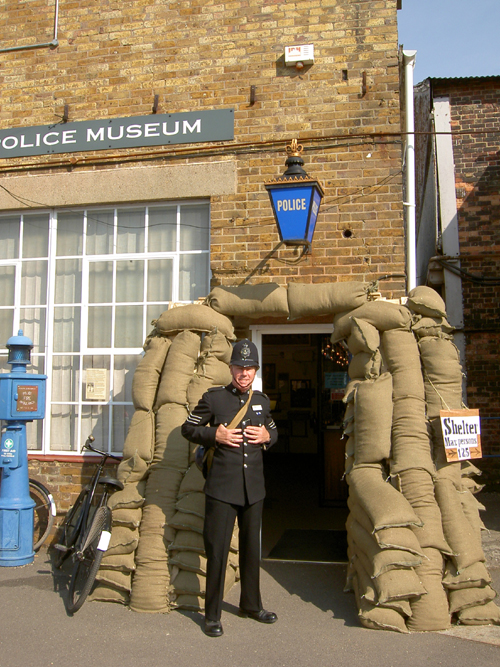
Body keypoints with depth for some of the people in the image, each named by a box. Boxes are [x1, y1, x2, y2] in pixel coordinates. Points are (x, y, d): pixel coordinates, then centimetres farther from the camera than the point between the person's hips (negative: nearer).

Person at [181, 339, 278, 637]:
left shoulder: (262, 400, 10)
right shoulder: (213, 398, -3)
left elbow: (274, 431, 23)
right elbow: (188, 428, 3)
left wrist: (267, 437, 0)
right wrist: (215, 435, -13)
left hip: (254, 486, 4)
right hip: (222, 486, -4)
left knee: (252, 547, 16)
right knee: (217, 549, 0)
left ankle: (251, 604, 34)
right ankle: (213, 615, 15)